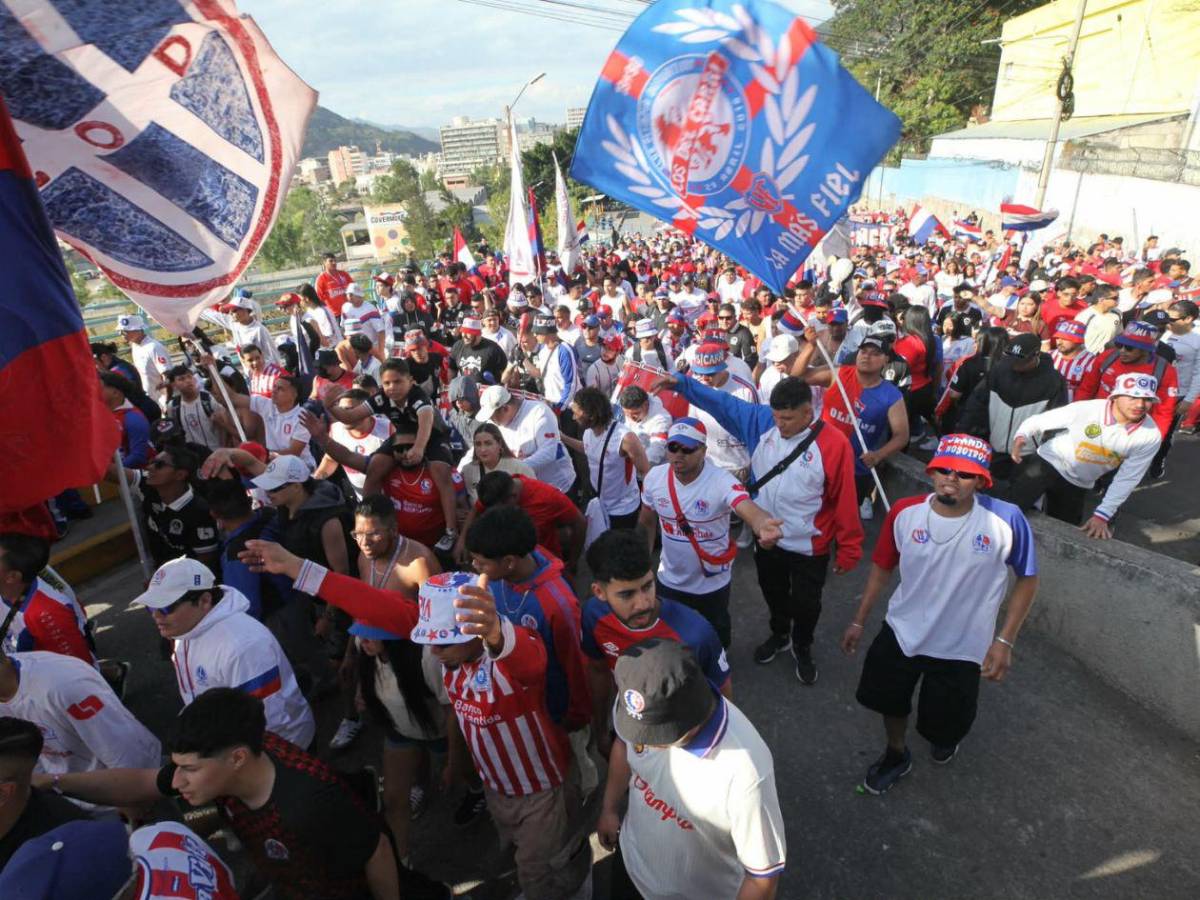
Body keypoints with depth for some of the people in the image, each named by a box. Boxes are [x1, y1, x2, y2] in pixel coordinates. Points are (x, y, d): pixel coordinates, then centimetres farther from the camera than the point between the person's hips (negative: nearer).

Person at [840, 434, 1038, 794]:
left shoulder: (1006, 521, -24)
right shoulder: (905, 512, -17)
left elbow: (1027, 579, -9)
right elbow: (882, 567, -3)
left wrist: (1004, 640, -12)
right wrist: (859, 620, 3)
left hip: (962, 646, -2)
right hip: (900, 632, 2)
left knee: (944, 726, 20)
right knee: (888, 700, 22)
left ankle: (946, 736, 60)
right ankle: (896, 755, 55)